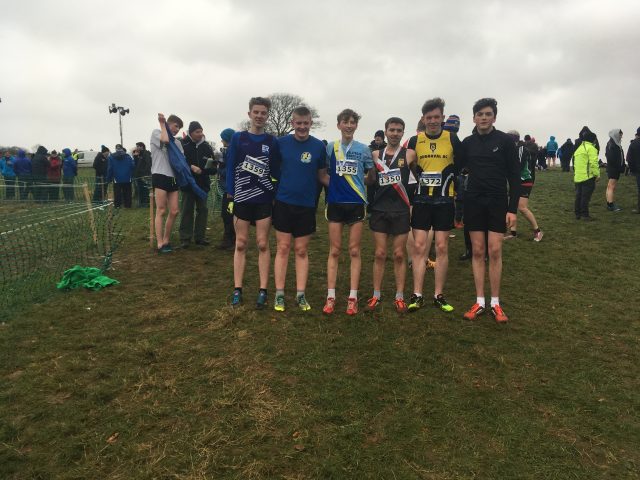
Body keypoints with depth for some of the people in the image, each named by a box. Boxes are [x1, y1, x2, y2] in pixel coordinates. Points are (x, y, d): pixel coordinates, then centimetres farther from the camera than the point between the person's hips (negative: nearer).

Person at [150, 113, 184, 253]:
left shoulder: (177, 142, 19)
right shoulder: (156, 133, 5)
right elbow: (165, 140, -17)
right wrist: (162, 123, -4)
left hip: (173, 178, 6)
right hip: (160, 176, -6)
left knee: (174, 211, 3)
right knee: (161, 211, -6)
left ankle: (166, 240, 17)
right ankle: (160, 244, -3)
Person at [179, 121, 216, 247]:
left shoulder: (207, 146, 5)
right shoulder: (183, 145, -6)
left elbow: (213, 167, 7)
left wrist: (210, 168, -14)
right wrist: (191, 167, -20)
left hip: (203, 183, 4)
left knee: (203, 210, 7)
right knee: (187, 210, 1)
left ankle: (200, 237, 16)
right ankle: (185, 238, 7)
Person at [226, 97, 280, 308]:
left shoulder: (272, 141, 5)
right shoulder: (238, 138, 3)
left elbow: (275, 171, 8)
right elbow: (231, 168, 1)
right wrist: (230, 196, -5)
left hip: (264, 199, 0)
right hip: (241, 198, 0)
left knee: (262, 244, 2)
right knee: (241, 244, 5)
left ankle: (263, 291, 6)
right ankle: (237, 290, 11)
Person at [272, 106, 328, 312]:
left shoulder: (319, 146, 1)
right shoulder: (281, 143, 0)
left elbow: (322, 175, 7)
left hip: (307, 205, 1)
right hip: (284, 203, 0)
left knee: (301, 251, 7)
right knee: (283, 249, 3)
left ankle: (301, 295, 15)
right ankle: (279, 295, 11)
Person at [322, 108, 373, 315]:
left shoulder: (363, 149, 2)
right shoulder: (330, 147, 3)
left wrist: (359, 183, 3)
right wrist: (333, 184, 0)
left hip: (356, 203, 0)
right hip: (335, 203, 0)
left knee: (354, 251, 3)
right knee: (334, 251, 4)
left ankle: (352, 297, 10)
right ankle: (331, 297, 9)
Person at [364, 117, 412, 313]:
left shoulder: (408, 154, 0)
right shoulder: (376, 154, 7)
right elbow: (369, 180, 12)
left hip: (401, 210, -2)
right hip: (380, 210, 2)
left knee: (399, 255, 4)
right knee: (380, 254, 4)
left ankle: (399, 297, 13)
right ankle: (376, 295, 14)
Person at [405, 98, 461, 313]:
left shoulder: (452, 139, 0)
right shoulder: (415, 140, 4)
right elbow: (403, 163, -5)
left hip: (444, 201, -1)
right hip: (421, 200, 1)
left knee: (442, 248, 4)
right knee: (419, 247, 1)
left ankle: (439, 295, 14)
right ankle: (417, 295, 8)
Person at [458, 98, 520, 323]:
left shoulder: (505, 141, -3)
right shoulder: (468, 143, 5)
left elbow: (514, 176, -3)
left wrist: (512, 208, -8)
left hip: (497, 203, -2)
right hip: (474, 202, 2)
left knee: (495, 251, -2)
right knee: (477, 251, 4)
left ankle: (495, 303, 9)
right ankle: (479, 302, 11)